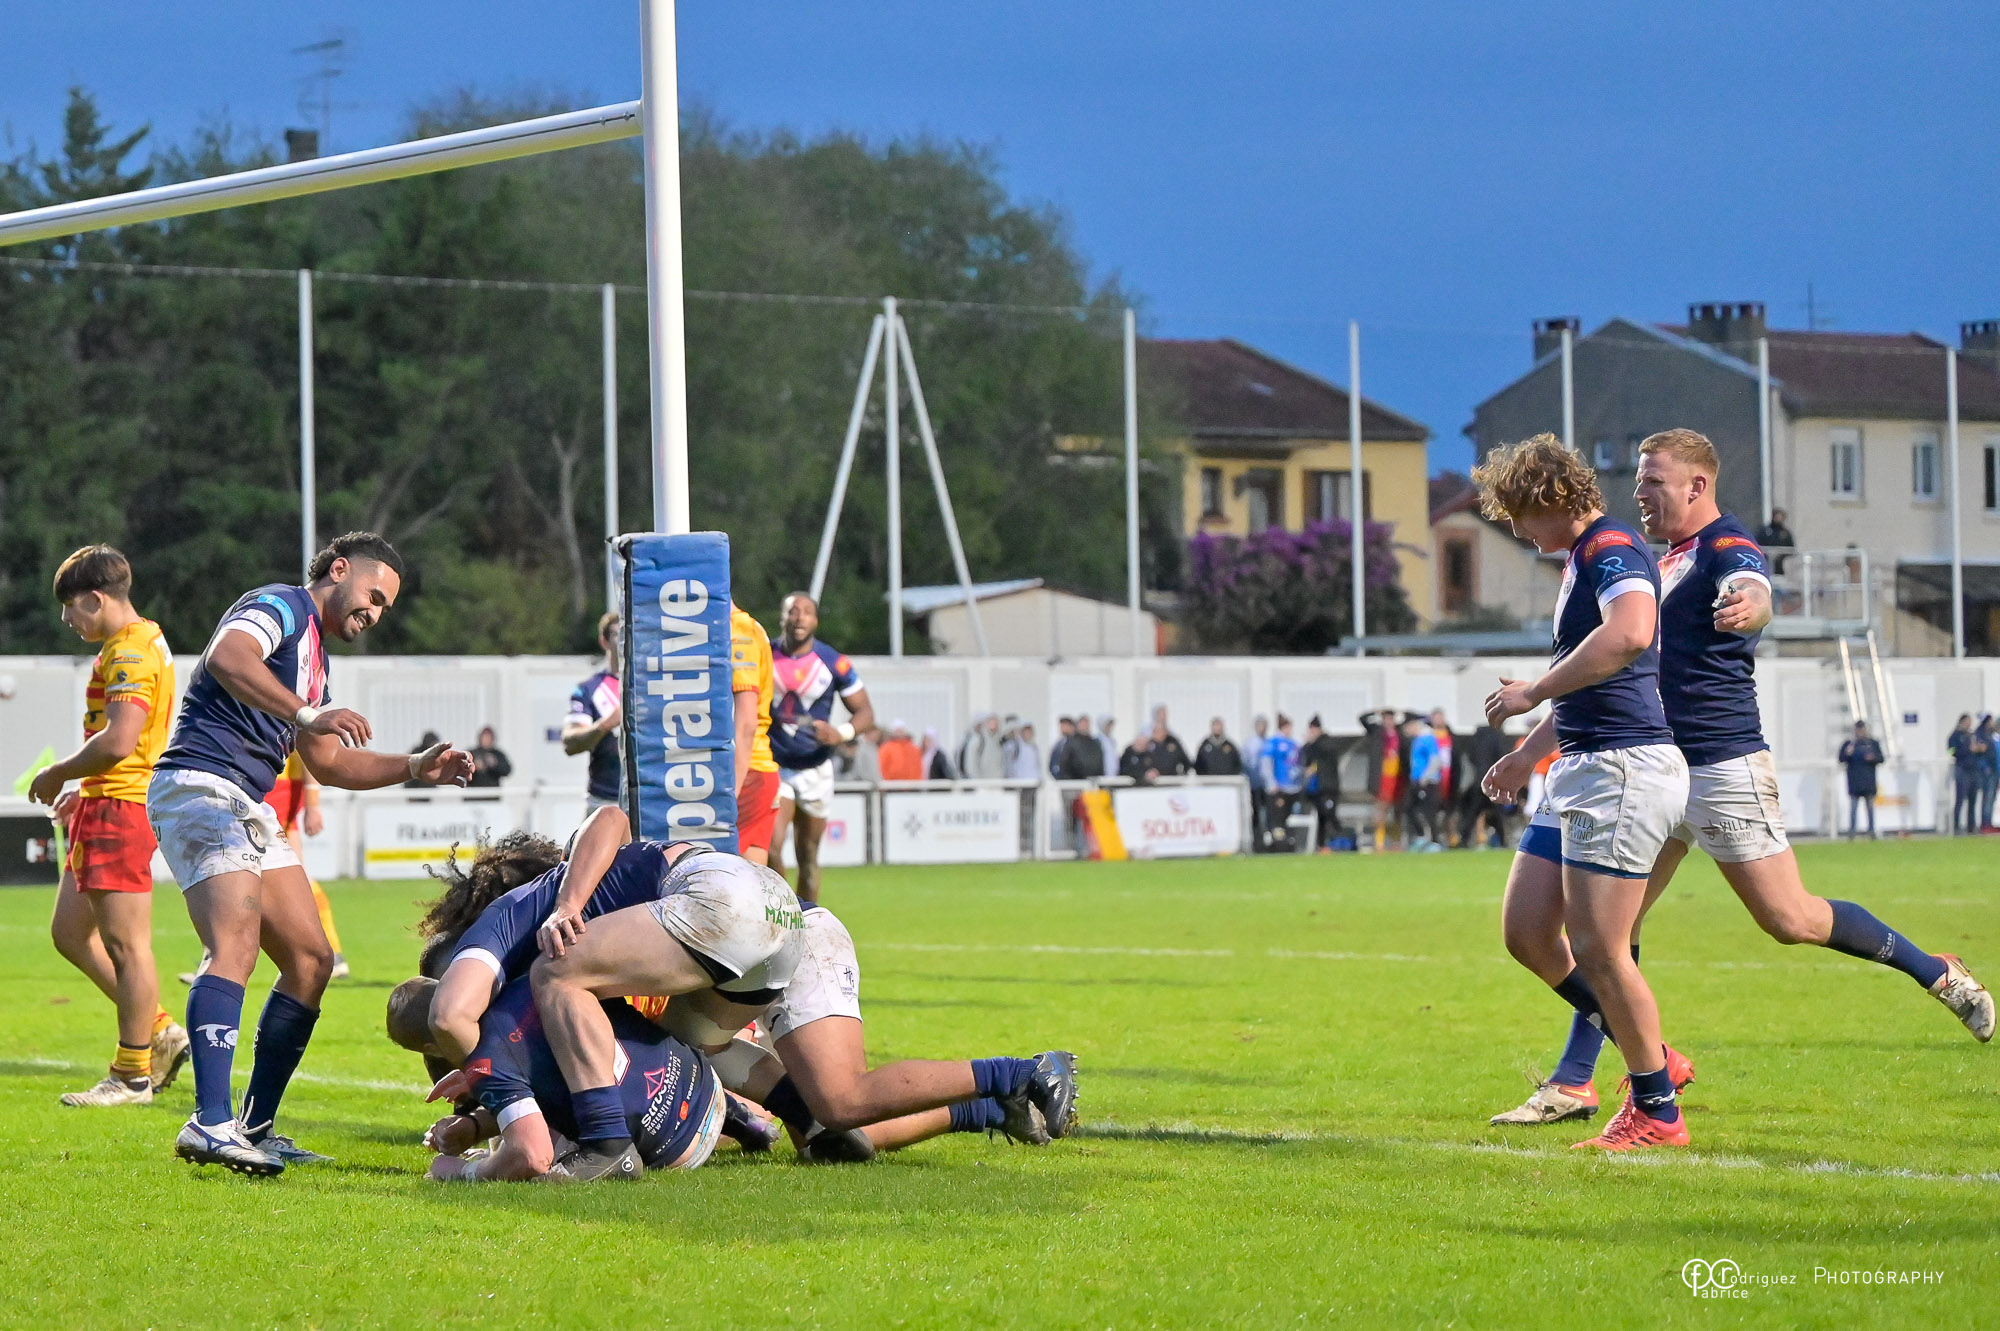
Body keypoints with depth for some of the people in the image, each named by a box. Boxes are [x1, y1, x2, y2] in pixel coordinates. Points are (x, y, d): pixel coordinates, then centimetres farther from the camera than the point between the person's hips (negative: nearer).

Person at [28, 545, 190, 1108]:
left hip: (122, 809, -11)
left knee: (126, 944, -6)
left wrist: (57, 773, -12)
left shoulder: (131, 651, -15)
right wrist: (85, 789, 20)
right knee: (70, 931, 14)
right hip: (105, 806, 11)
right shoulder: (138, 644, 18)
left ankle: (133, 1075, -1)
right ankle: (160, 1031, 17)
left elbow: (117, 741, -26)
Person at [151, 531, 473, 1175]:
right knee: (237, 945, -26)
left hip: (249, 808, 11)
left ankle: (255, 1128, 11)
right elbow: (226, 657, -25)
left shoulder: (313, 657, 27)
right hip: (200, 784, -11)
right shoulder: (283, 605, -3)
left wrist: (417, 767, 23)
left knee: (311, 959, 8)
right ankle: (211, 1124, -38)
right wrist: (306, 714, -34)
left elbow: (328, 762, 34)